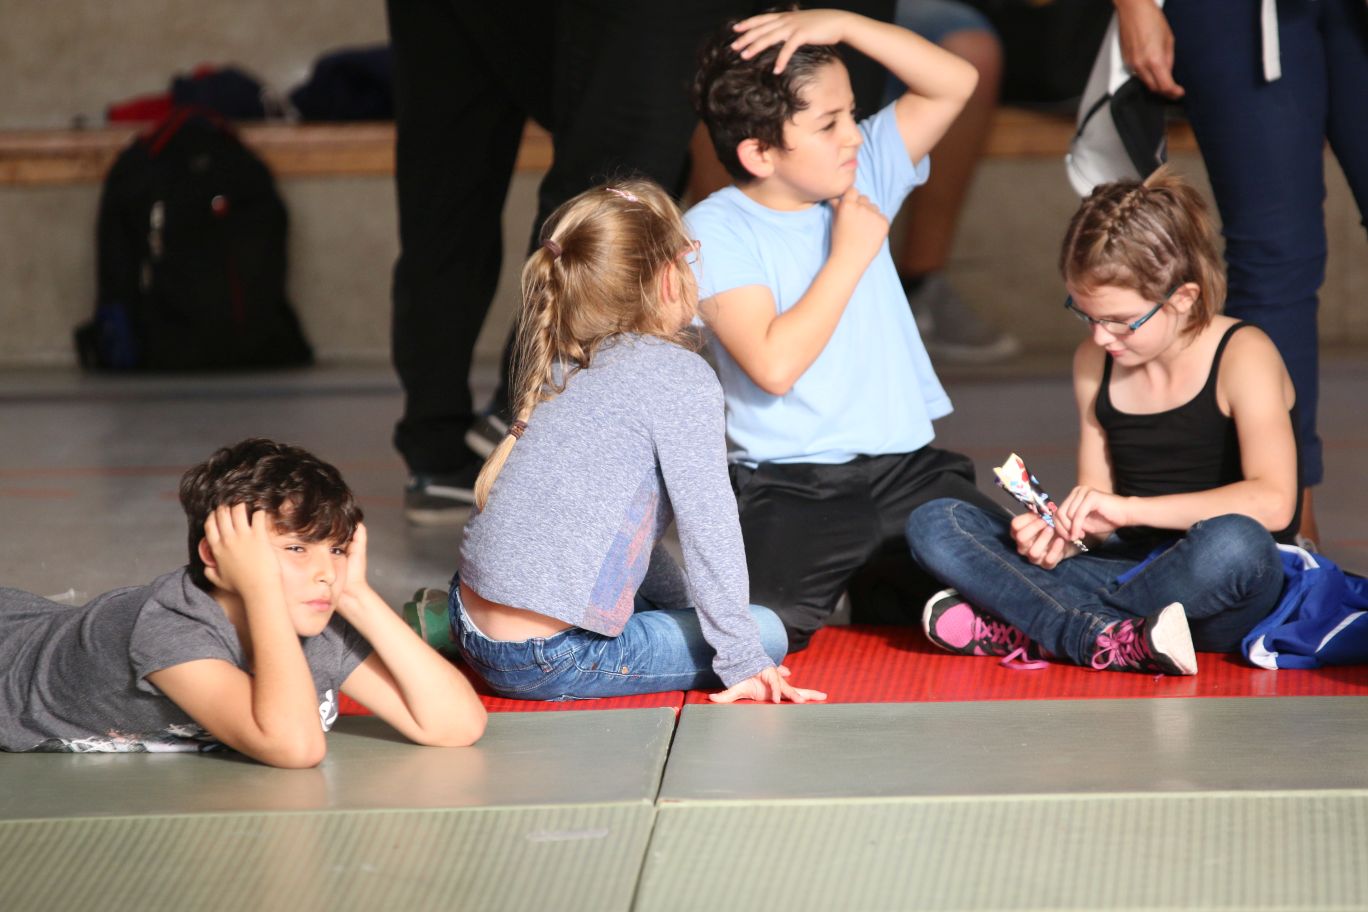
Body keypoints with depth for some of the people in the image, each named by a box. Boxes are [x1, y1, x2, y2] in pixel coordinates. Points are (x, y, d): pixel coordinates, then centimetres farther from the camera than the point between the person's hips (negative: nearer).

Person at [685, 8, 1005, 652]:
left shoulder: (865, 173, 9)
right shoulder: (715, 231, -8)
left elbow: (954, 82, 3)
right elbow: (774, 365, -20)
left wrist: (841, 24, -7)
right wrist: (850, 255, -11)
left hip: (907, 466, 5)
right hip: (790, 488, -5)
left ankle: (884, 583, 12)